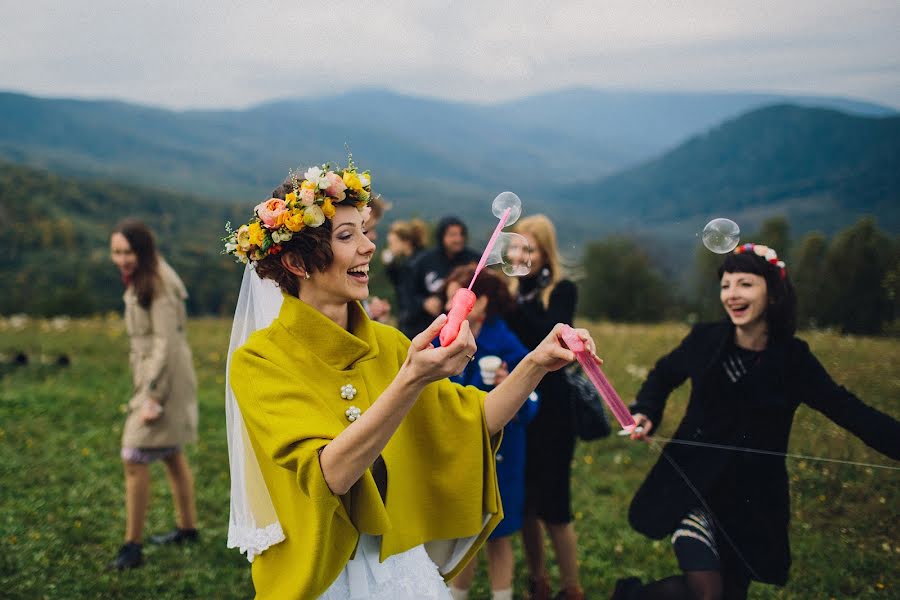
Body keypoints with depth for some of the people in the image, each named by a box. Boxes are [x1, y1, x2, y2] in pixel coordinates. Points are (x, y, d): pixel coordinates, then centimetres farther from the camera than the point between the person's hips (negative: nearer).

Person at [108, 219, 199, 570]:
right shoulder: (140, 283, 10)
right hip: (151, 377, 10)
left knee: (135, 458, -9)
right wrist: (149, 390, 14)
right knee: (171, 454, 19)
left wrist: (153, 397, -24)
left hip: (165, 378, -10)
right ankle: (187, 528, 34)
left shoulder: (158, 287, -19)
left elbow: (166, 344, -22)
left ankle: (133, 546, -3)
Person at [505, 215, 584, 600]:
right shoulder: (511, 288, 9)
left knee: (553, 505, -2)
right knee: (523, 502, 10)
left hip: (551, 408, -4)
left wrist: (519, 301, -23)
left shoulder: (562, 290, -4)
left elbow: (552, 336, -21)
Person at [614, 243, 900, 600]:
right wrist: (646, 412, -4)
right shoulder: (705, 339, -4)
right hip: (692, 486, -2)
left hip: (752, 501, 2)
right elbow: (664, 375, 14)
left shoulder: (793, 359, -5)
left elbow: (847, 409, -5)